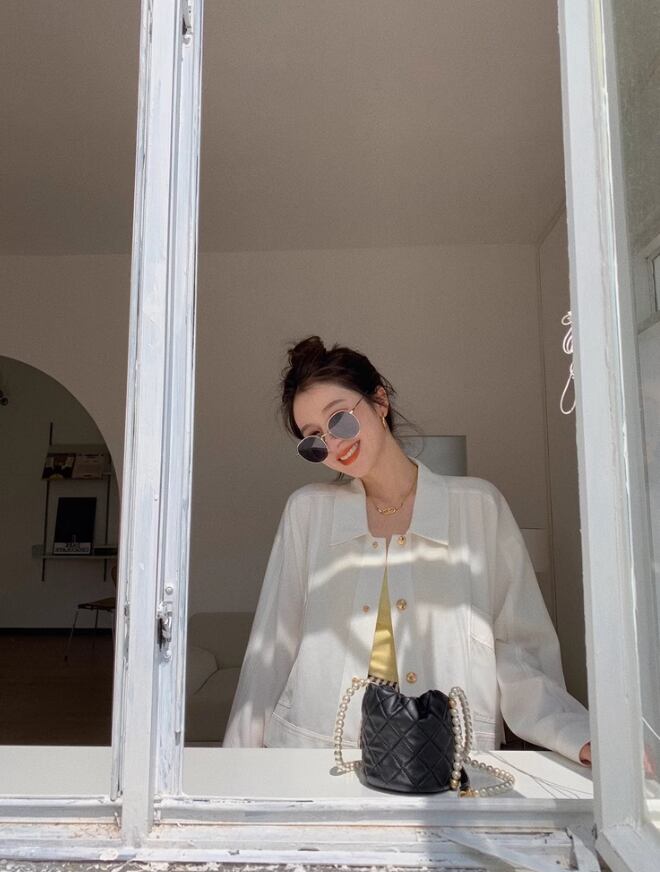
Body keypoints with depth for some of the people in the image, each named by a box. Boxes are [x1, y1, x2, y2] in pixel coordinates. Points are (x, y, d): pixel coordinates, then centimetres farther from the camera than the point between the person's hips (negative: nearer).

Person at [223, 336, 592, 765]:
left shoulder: (479, 506, -3)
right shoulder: (307, 510, 2)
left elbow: (517, 649, -2)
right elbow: (272, 648, 3)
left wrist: (581, 735, -16)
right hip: (315, 754, 5)